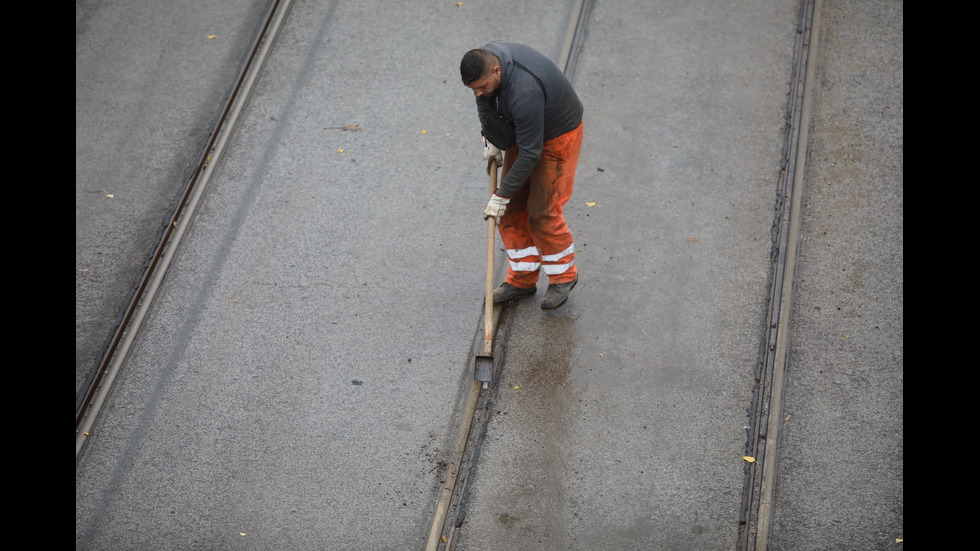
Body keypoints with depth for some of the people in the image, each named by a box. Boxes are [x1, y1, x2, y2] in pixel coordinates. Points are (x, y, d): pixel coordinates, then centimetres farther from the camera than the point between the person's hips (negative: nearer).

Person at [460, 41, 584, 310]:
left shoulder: (524, 92, -40)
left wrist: (501, 195, -27)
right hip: (522, 130, 8)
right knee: (512, 209, 5)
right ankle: (522, 280, 17)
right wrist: (490, 139, 2)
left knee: (542, 212, -8)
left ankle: (563, 277, 15)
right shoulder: (485, 59, -15)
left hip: (556, 136, -8)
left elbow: (530, 153, -34)